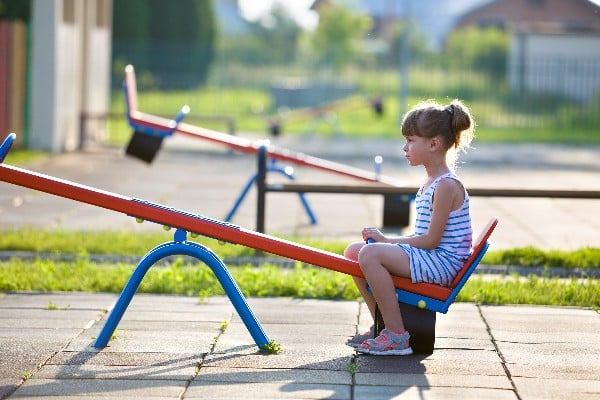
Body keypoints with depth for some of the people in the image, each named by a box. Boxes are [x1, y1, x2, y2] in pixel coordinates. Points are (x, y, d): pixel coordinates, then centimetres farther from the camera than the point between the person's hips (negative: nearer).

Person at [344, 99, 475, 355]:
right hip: (429, 260, 11)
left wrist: (388, 240, -12)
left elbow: (431, 239, -19)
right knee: (353, 252, 9)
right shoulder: (431, 183, 16)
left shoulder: (446, 185, -15)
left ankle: (396, 337, -23)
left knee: (370, 253, -27)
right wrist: (386, 240, 5)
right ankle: (383, 325, 12)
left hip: (443, 262, -11)